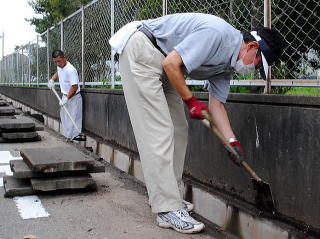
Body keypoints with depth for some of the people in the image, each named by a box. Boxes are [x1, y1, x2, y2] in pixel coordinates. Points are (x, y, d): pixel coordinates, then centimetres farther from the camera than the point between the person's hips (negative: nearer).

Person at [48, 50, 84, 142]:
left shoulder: (70, 70, -26)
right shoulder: (59, 66, 2)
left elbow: (74, 87, -27)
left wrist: (66, 98, -26)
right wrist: (52, 79, 11)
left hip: (73, 97, -10)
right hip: (65, 96, 10)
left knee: (73, 118, -10)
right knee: (64, 117, 15)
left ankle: (77, 137, -6)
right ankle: (68, 136, 25)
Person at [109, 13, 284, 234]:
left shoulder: (228, 63, 7)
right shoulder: (217, 33, -23)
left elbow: (216, 103, 9)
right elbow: (171, 63, -25)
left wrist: (232, 141, -1)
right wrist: (190, 100, -12)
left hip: (161, 61, 10)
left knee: (178, 130, 9)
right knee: (158, 131, -14)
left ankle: (168, 196, 18)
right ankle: (168, 209, -12)